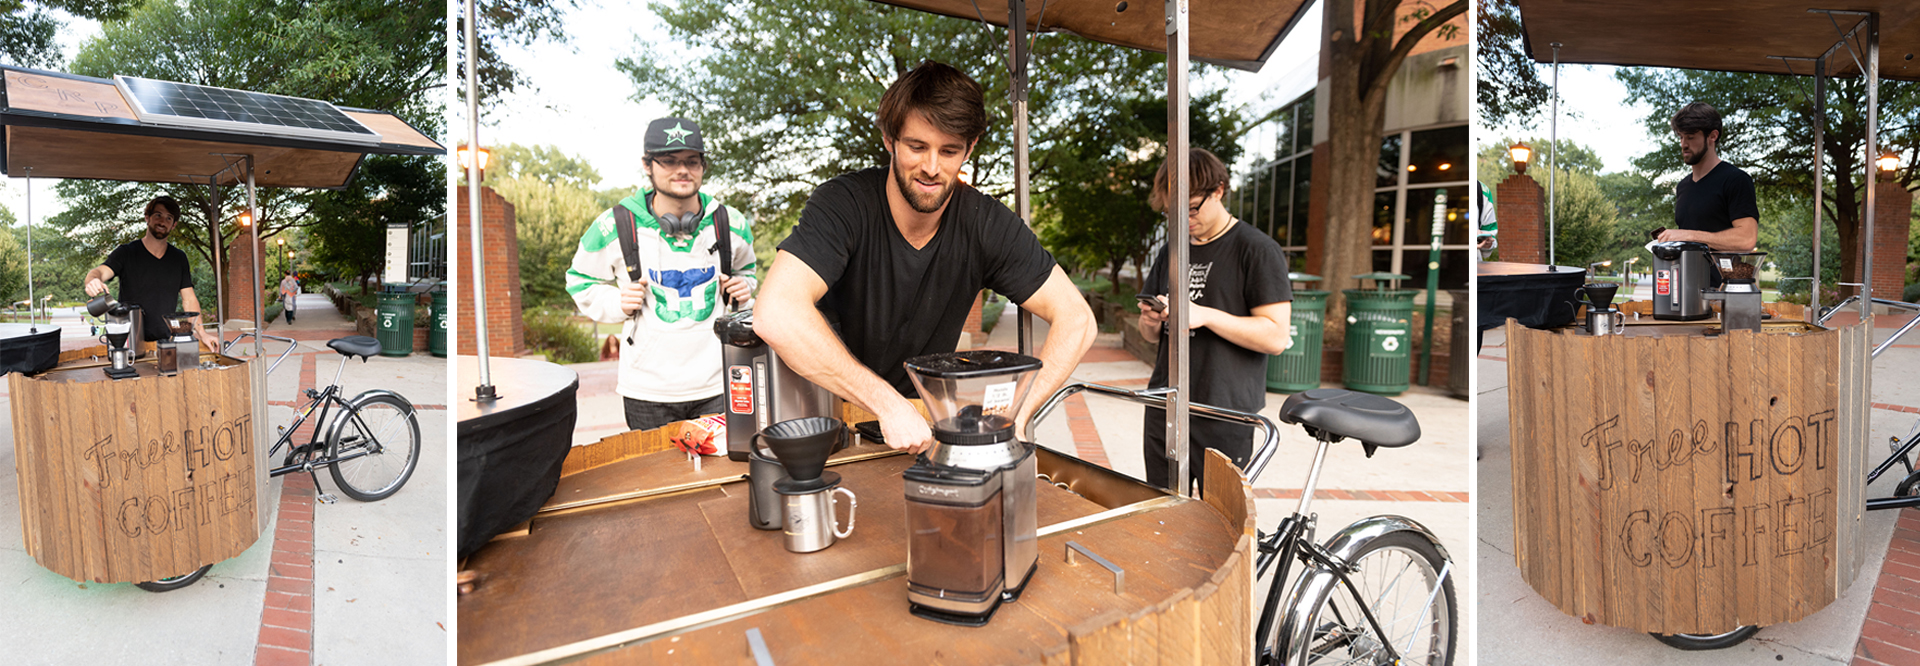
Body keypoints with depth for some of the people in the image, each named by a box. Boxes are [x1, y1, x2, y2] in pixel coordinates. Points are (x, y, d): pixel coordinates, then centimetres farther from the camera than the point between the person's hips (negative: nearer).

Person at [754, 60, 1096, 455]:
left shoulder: (985, 223, -11)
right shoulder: (842, 205, -21)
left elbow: (1076, 319, -10)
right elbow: (776, 314, -36)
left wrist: (1014, 412, -25)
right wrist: (888, 404, -38)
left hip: (925, 421, 2)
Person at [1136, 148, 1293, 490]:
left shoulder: (1258, 250, -5)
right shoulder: (1171, 251, 14)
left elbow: (1276, 336, -12)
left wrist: (1204, 315, -21)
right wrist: (1151, 323, -3)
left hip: (1224, 419, -6)